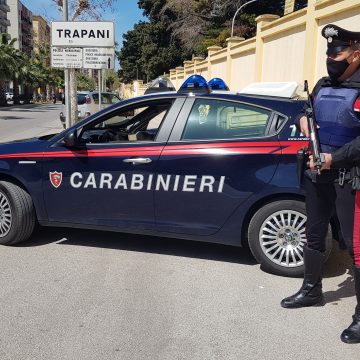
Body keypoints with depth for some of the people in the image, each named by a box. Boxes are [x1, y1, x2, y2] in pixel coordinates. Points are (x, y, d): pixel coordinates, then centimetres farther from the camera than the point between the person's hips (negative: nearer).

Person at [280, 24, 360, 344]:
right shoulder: (323, 85, 12)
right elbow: (304, 115, 24)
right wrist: (308, 128, 3)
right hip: (317, 173, 7)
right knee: (315, 235, 16)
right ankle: (311, 290, 33)